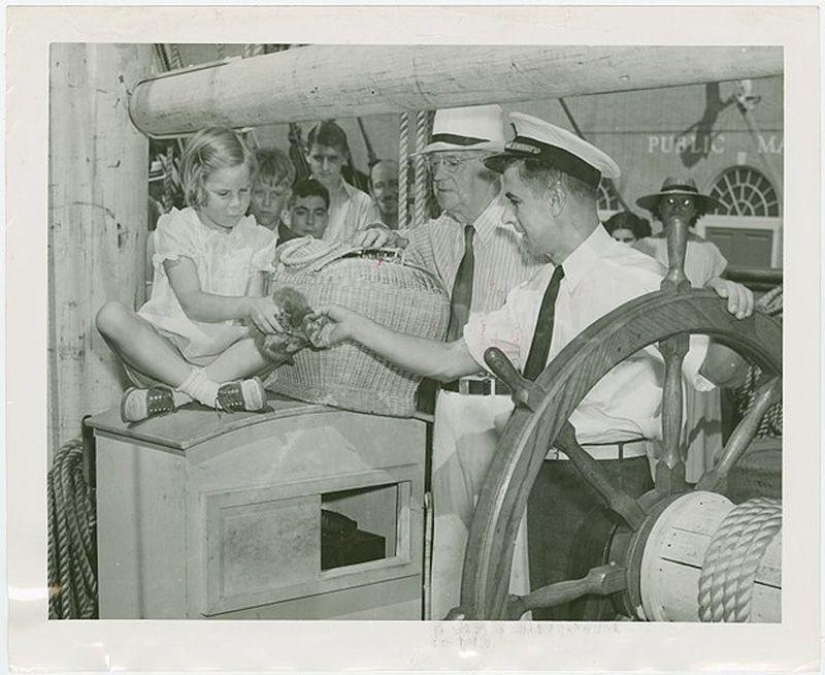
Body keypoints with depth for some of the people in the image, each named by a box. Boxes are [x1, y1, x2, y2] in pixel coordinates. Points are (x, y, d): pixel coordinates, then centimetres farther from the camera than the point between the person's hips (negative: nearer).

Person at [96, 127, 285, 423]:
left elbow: (255, 310, 1)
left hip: (221, 353, 3)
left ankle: (173, 394, -32)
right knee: (111, 315, -29)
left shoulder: (255, 238, 8)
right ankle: (207, 389, -39)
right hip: (164, 345, -2)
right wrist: (247, 305, -31)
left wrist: (267, 312, -24)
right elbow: (191, 302, -15)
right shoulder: (178, 228, -3)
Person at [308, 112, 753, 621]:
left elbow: (716, 372, -15)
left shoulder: (636, 281, -14)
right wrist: (356, 327, 12)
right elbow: (449, 361, 12)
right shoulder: (535, 293, 10)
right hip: (546, 480, 8)